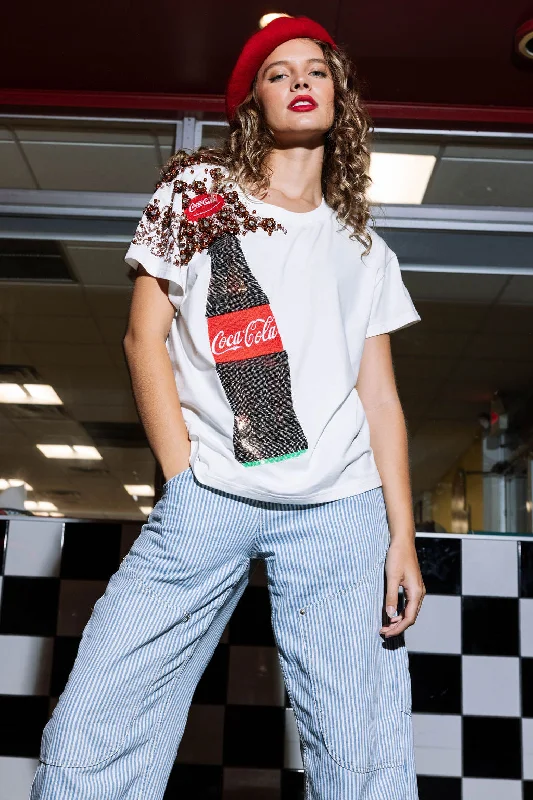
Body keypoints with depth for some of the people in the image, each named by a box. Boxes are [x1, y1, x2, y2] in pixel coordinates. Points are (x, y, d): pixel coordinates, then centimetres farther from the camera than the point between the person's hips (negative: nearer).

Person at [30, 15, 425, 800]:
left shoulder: (363, 249, 21)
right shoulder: (198, 192, 16)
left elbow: (380, 394, 14)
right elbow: (145, 338, 7)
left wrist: (402, 535, 2)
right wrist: (184, 479, -4)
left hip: (340, 507, 2)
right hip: (208, 497, -1)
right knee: (90, 732, -9)